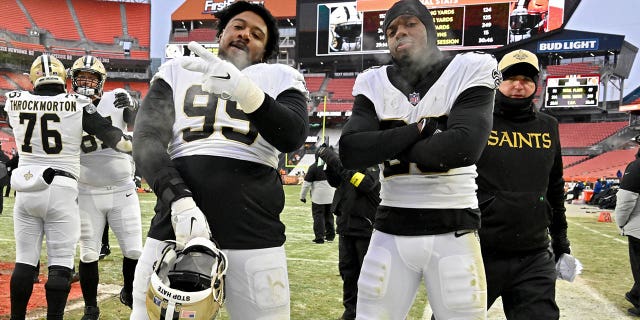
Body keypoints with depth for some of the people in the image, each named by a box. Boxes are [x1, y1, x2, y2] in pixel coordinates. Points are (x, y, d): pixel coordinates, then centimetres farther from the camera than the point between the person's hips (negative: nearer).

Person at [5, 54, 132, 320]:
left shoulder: (15, 101, 2)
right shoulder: (77, 104, -8)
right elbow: (111, 135, -11)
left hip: (25, 190, 4)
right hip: (60, 190, -3)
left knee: (24, 260, 14)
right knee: (60, 264, 3)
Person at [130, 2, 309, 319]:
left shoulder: (279, 78, 13)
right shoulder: (177, 71, 17)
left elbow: (292, 138, -6)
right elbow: (147, 140, 3)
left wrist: (247, 92, -23)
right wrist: (178, 198, -14)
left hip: (253, 236, -1)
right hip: (175, 229, 1)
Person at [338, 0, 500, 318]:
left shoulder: (468, 72, -3)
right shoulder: (374, 85, 5)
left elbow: (464, 146, -20)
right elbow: (350, 152, -10)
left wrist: (388, 149, -9)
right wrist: (420, 128, -14)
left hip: (453, 232, -2)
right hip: (391, 231, 3)